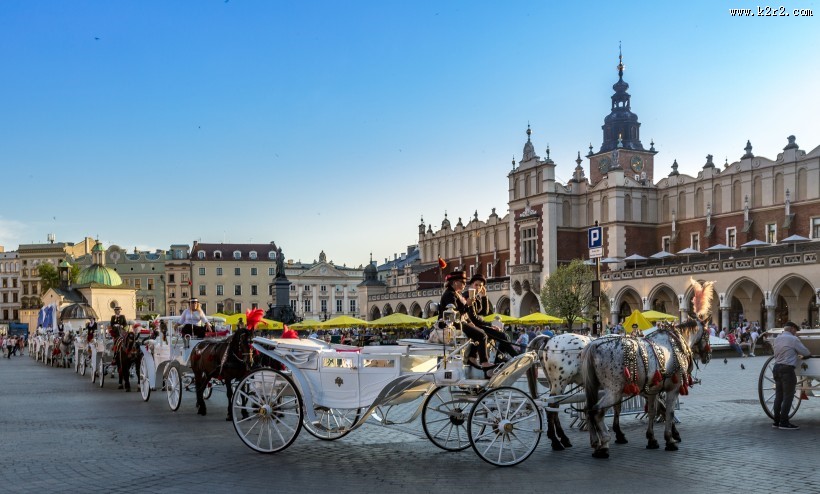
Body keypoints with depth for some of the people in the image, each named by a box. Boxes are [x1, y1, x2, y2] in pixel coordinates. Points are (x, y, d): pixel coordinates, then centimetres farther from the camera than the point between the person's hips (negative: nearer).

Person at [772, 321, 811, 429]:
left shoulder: (777, 338, 13)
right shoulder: (793, 339, -9)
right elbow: (806, 352, -7)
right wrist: (809, 354, 17)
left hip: (777, 368, 8)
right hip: (787, 370, -8)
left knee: (779, 395, 12)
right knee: (788, 396, -3)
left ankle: (776, 421, 14)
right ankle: (784, 422, -4)